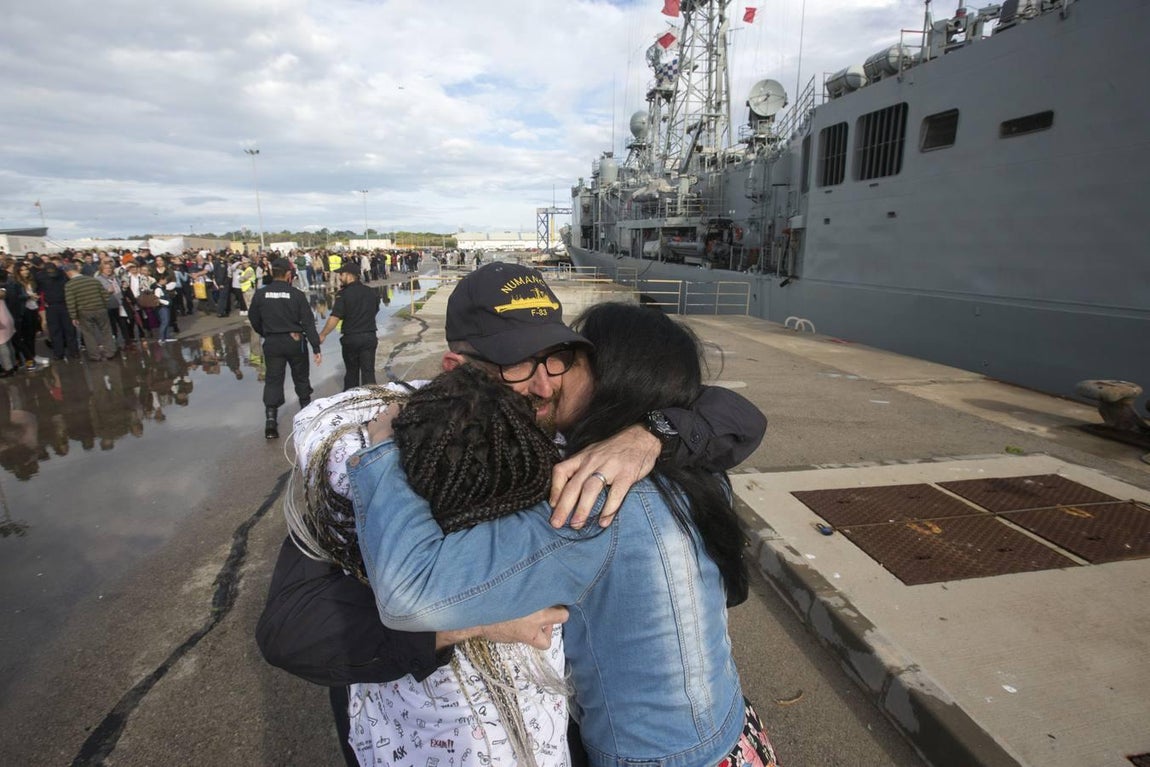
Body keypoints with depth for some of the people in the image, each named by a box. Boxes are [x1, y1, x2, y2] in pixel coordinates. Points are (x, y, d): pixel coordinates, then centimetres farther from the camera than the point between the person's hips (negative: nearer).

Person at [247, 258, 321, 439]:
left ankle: (270, 421, -4)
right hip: (295, 341, -1)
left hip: (272, 343, 1)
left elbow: (254, 320, 7)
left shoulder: (260, 294, -4)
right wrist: (316, 347, -9)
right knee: (301, 378, 17)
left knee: (273, 380, 5)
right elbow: (308, 322, -12)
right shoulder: (297, 294, -11)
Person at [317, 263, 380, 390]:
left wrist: (323, 335, -8)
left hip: (350, 338, -3)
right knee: (368, 372, 5)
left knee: (351, 372, 14)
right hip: (369, 337, 3)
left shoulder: (343, 294, -12)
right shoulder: (372, 292, 3)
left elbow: (335, 318, -16)